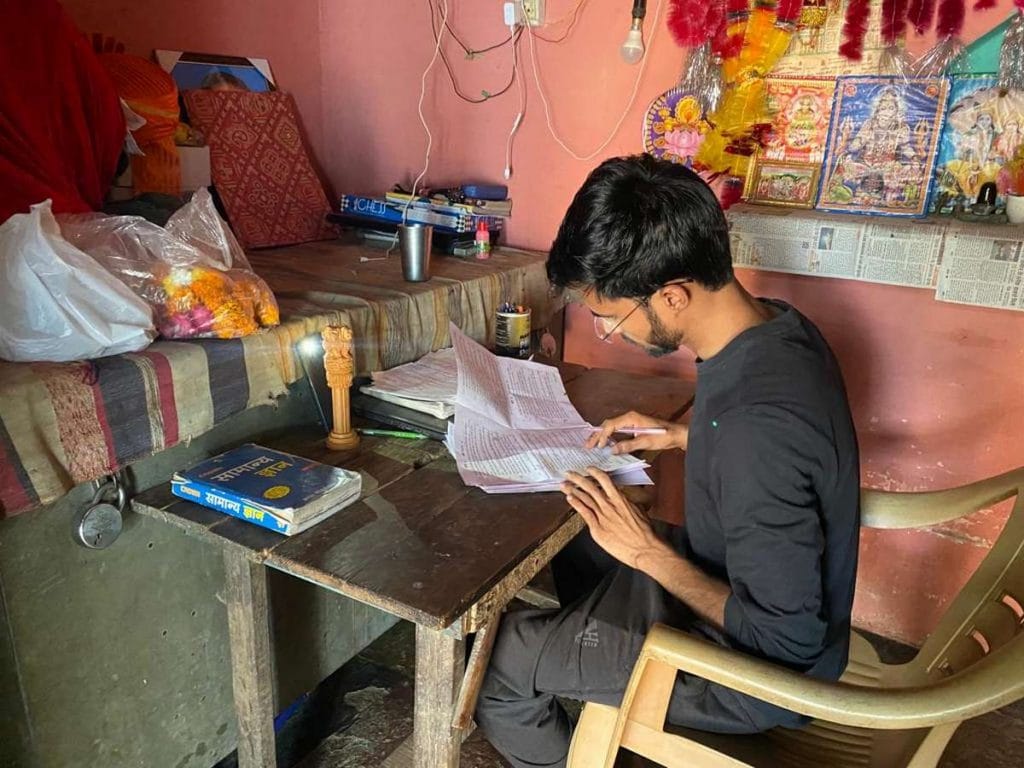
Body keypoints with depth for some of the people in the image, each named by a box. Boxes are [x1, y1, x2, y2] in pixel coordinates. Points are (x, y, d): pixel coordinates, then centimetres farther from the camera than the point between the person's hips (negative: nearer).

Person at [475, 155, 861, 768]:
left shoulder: (758, 427, -38)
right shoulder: (773, 324, -9)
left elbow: (785, 643, -28)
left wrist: (649, 552, -22)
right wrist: (681, 436, 1)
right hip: (733, 580, 9)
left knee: (495, 657, -6)